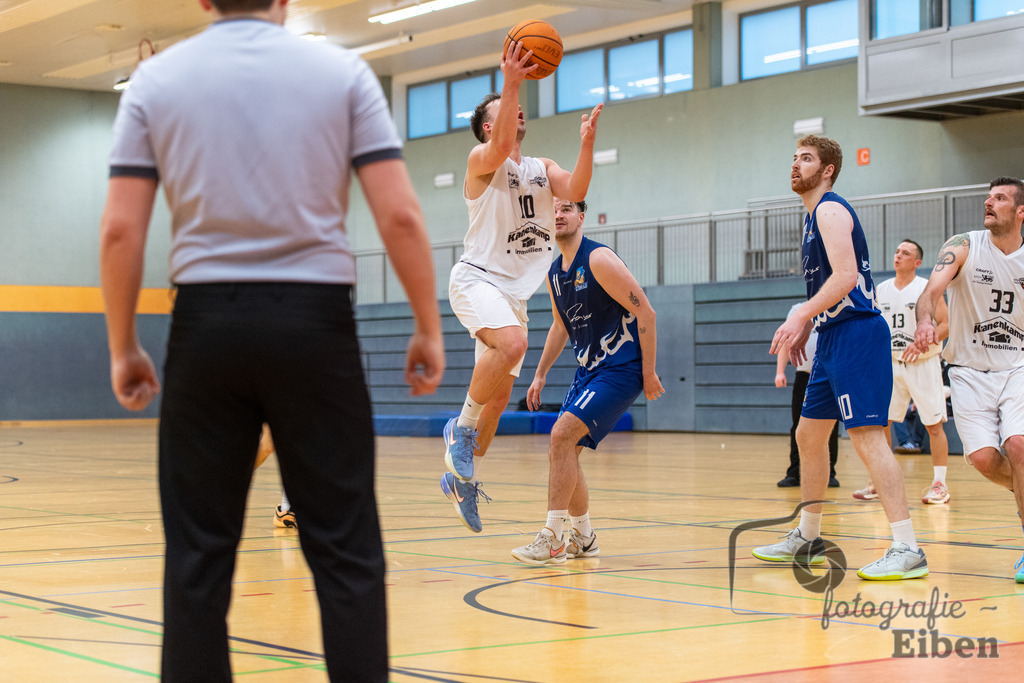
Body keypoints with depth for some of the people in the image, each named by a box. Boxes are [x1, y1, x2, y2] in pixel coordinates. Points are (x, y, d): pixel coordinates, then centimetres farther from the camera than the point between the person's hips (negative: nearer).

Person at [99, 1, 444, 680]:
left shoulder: (157, 78, 6)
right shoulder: (342, 70, 3)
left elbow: (121, 229, 1)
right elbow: (400, 215, -4)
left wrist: (123, 346, 9)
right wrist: (428, 328, 4)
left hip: (207, 320, 1)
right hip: (315, 319, -1)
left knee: (198, 554, 6)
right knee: (345, 549, 3)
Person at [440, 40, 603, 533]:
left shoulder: (542, 168, 16)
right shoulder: (482, 159, -2)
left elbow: (575, 190, -3)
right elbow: (502, 145, -26)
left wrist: (587, 143, -17)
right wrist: (511, 82, -32)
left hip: (515, 289, 7)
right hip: (477, 277, -7)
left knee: (499, 394, 8)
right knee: (512, 344, -35)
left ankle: (462, 478, 23)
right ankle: (462, 428, -17)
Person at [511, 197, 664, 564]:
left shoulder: (599, 259, -16)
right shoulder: (554, 273, 9)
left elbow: (644, 311, -16)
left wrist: (649, 372, -17)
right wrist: (540, 375, 20)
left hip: (621, 369, -9)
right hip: (588, 369, 9)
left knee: (562, 434, -20)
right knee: (562, 450, 8)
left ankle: (552, 538, -16)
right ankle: (583, 537, 25)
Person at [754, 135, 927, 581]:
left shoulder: (830, 211, -10)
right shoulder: (814, 216, 20)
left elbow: (845, 277, -22)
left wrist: (800, 317, -23)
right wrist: (806, 327, 20)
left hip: (856, 335, -11)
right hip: (834, 337, 11)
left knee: (867, 437, -16)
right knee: (808, 435, 17)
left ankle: (907, 550, -19)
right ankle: (807, 537, 29)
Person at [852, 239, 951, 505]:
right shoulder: (881, 290, 9)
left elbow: (946, 324, -9)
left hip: (922, 363, -5)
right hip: (891, 363, 5)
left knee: (934, 424, -1)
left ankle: (939, 484, 5)